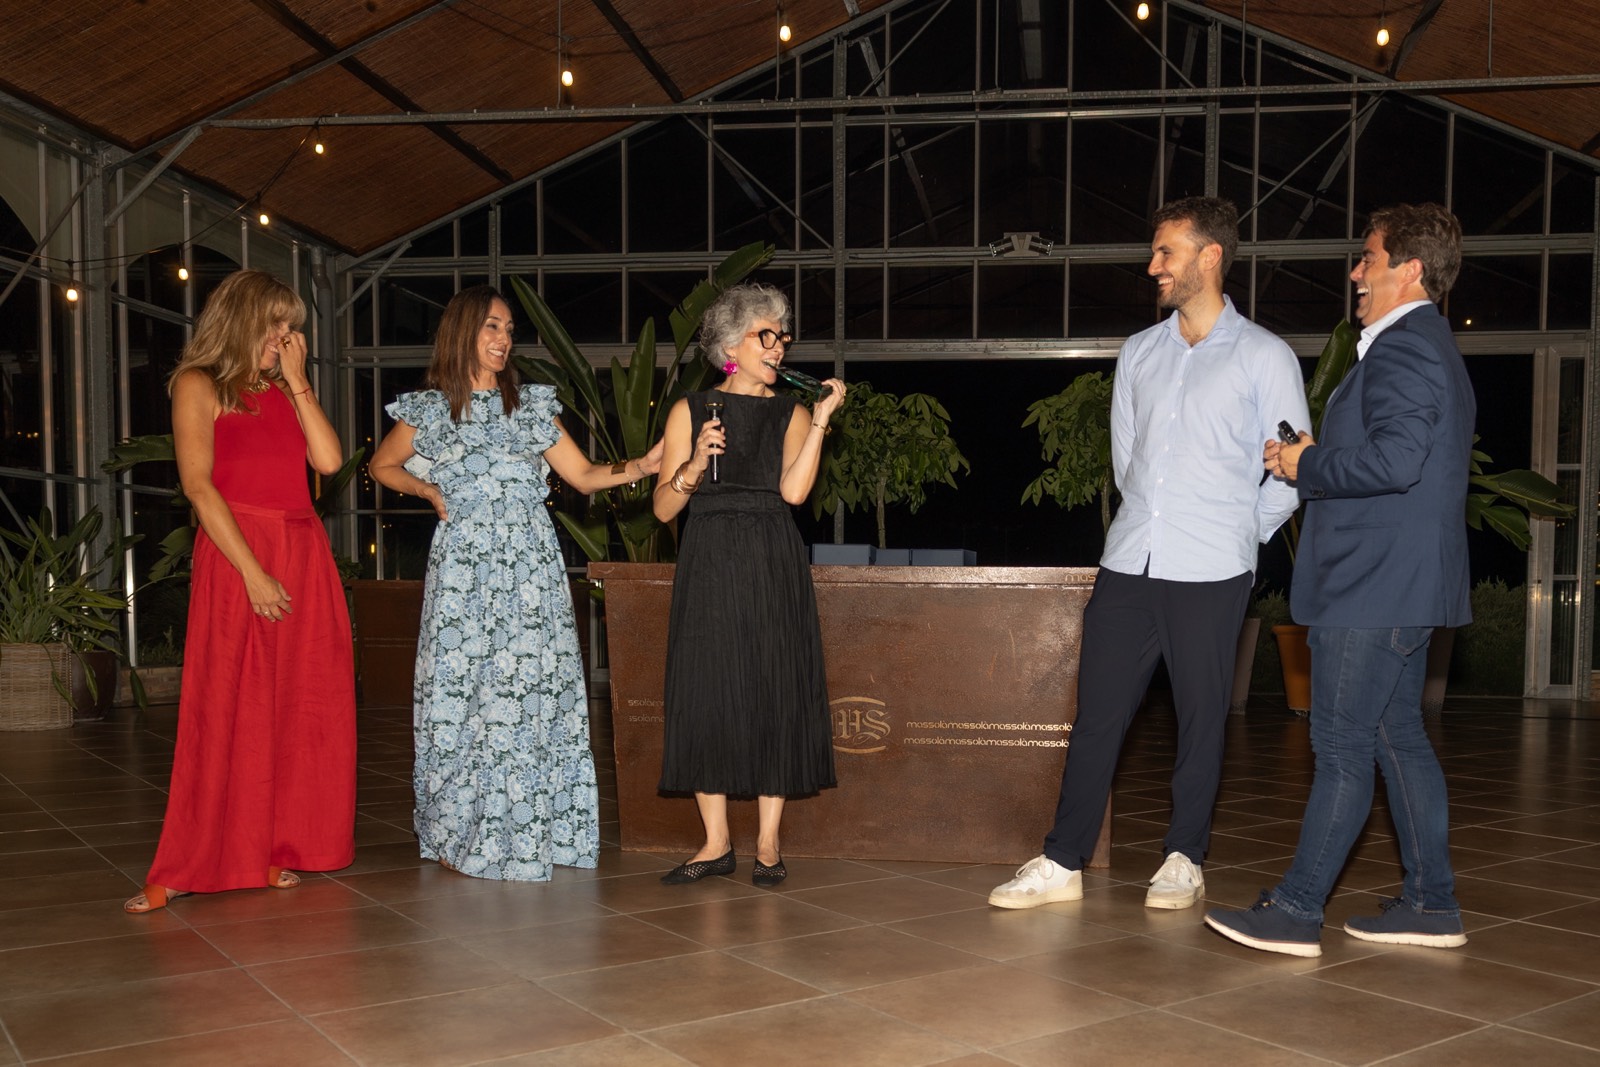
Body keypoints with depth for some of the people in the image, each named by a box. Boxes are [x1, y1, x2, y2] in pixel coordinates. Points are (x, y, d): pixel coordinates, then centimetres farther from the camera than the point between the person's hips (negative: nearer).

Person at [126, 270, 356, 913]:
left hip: (304, 556, 6)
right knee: (231, 709, -6)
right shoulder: (199, 385, 1)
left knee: (300, 708, 4)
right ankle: (186, 870, 2)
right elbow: (199, 486, -9)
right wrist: (254, 573, -17)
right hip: (236, 555, -6)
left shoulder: (282, 391, 17)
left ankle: (279, 849, 13)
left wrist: (296, 379, 4)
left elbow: (328, 459, 3)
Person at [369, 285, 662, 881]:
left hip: (531, 564, 2)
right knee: (463, 690, -3)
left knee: (532, 687, -1)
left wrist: (640, 467, -6)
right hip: (465, 566, -2)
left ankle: (527, 834, 8)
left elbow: (582, 475, 8)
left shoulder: (533, 406, 11)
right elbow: (382, 465, 20)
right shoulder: (428, 410, 7)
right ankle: (460, 835, 8)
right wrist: (429, 491, 4)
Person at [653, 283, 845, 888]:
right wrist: (695, 464, -14)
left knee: (774, 696, -1)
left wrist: (821, 420, -12)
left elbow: (793, 490, -10)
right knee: (706, 697, 0)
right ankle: (716, 843, 12)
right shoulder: (690, 411, 7)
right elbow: (664, 509, 2)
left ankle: (768, 844, 10)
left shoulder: (792, 415, 8)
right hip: (708, 570, 0)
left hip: (773, 571, 0)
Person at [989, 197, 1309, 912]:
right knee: (1097, 712, 4)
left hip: (1210, 575, -4)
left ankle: (1184, 861, 19)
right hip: (1128, 563, 4)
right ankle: (1062, 863, 11)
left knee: (1200, 720, 4)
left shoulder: (1265, 357, 0)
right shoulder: (1138, 354, 14)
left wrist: (1238, 532, 7)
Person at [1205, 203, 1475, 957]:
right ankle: (1431, 903, 20)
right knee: (1397, 737, 14)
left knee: (1342, 747, -7)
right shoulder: (1428, 347, 21)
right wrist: (1319, 460, 11)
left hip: (1373, 587, -11)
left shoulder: (1402, 347, -14)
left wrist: (1307, 465, -13)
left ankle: (1296, 910, -1)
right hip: (1401, 584, 11)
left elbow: (1394, 459, -27)